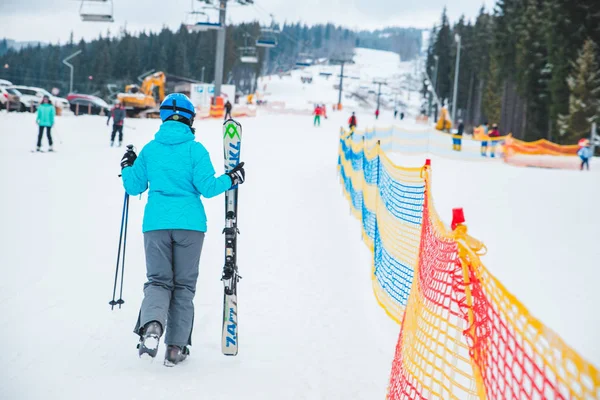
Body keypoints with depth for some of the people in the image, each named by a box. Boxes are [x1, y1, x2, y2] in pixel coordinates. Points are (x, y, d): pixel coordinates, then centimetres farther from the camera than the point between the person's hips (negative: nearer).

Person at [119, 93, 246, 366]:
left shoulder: (149, 150, 5)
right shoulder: (195, 149, -4)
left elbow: (134, 187, 12)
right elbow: (207, 187, -9)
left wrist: (127, 168, 31)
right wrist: (232, 178, 6)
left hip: (156, 224, 2)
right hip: (189, 224, -2)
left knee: (158, 280, 7)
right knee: (184, 284, 9)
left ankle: (151, 324, -24)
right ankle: (176, 347, 8)